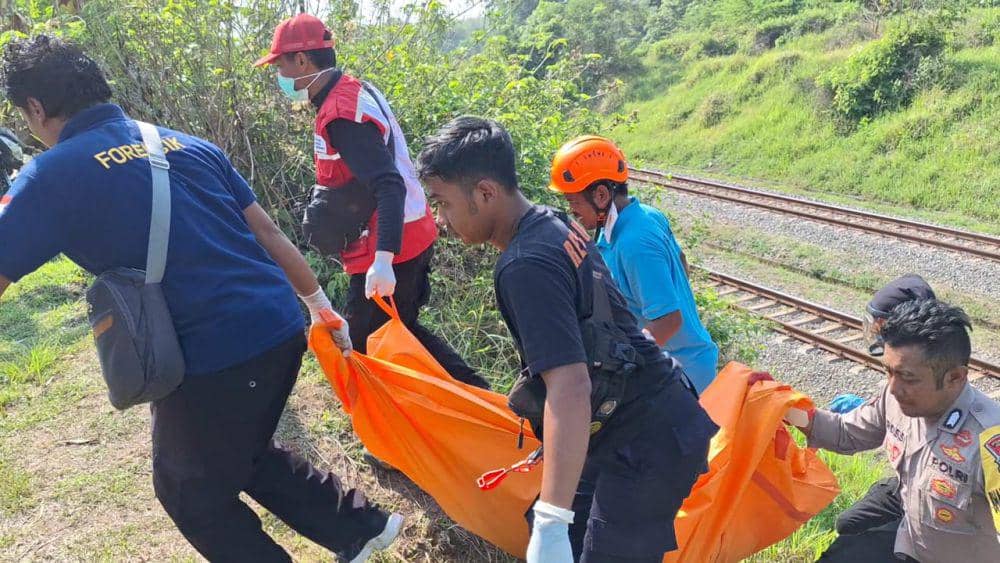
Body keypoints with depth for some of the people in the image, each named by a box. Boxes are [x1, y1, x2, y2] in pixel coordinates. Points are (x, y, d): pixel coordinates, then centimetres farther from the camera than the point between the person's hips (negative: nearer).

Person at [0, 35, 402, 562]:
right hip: (280, 327, 7)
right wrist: (322, 308, 22)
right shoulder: (187, 144, 11)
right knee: (247, 453, 31)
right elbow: (267, 232, 13)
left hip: (211, 357, -6)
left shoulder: (51, 175, -4)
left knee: (191, 492, 20)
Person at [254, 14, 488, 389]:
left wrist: (382, 259, -39)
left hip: (389, 252, -10)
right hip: (411, 237, 10)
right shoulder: (356, 91, 10)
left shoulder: (340, 114, -20)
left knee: (364, 350, 4)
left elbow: (389, 186, -30)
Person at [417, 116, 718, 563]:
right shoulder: (555, 225, 6)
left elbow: (570, 390, -33)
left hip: (646, 445, -10)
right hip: (657, 419, 10)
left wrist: (552, 525, -34)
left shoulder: (526, 267, -23)